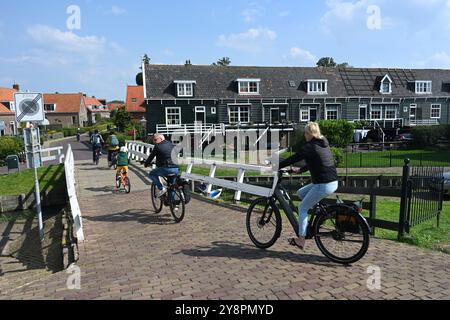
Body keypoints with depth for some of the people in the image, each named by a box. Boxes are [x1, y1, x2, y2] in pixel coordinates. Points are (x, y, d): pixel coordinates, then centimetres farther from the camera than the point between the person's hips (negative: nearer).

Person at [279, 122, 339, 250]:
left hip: (323, 185, -8)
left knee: (302, 208, 5)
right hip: (333, 183, 8)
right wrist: (300, 170, 30)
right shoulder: (324, 144, 13)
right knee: (301, 193, 22)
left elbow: (293, 159, -11)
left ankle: (301, 240, 10)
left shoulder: (310, 147, -13)